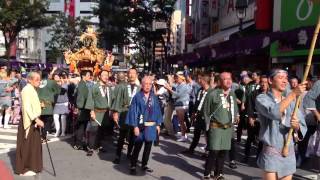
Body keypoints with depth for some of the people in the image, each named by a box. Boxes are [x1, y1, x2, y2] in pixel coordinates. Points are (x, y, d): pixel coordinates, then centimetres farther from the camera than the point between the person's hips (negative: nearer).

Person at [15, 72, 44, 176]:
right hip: (29, 121, -9)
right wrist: (36, 119, -30)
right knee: (27, 145, -2)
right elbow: (27, 107, -25)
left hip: (33, 120, 9)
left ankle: (30, 167, 24)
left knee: (33, 144, 14)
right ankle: (24, 169, 7)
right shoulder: (27, 90, -16)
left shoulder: (32, 89, 14)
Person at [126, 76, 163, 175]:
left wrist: (158, 124, 4)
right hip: (141, 126, -4)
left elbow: (157, 110, 8)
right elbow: (133, 111, -10)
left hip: (151, 126, 4)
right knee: (137, 146, 3)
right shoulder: (137, 96, -8)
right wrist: (135, 126, -13)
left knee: (148, 146, 13)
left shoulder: (154, 97, 4)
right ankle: (133, 166, 16)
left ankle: (144, 165, 28)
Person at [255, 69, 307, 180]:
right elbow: (274, 113, -27)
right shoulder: (262, 99, -6)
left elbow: (303, 128, 3)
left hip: (289, 153, 5)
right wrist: (293, 93, -25)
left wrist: (296, 126, -20)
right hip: (271, 153, -5)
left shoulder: (292, 102, 9)